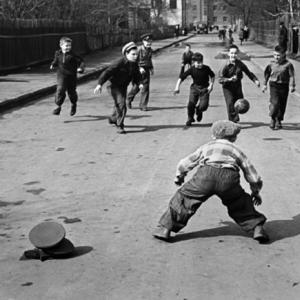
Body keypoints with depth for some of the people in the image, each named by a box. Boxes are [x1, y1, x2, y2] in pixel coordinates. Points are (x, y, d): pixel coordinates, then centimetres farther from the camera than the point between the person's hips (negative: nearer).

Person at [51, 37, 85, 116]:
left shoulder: (73, 55, -9)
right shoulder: (58, 53, 2)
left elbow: (81, 61, -7)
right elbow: (56, 61, 19)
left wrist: (81, 68, -25)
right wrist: (53, 65, -1)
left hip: (71, 76, -1)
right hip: (61, 76, 1)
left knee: (71, 92, 11)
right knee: (60, 90, -16)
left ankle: (74, 105, 39)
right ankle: (58, 106, -8)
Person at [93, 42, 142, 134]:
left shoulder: (134, 64, -3)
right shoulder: (119, 63, -26)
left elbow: (136, 76, 11)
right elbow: (107, 72, -28)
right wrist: (100, 84, -35)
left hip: (123, 86, 8)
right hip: (114, 85, -8)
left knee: (119, 105, 23)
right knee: (121, 104, -19)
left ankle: (113, 119, 49)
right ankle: (120, 126, -13)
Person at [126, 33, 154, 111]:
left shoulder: (150, 50, 7)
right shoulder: (139, 49, -12)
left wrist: (151, 68, 10)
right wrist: (140, 68, -23)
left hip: (146, 70, 5)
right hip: (138, 70, -5)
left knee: (146, 87, -2)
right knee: (136, 88, 4)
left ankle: (143, 105, 5)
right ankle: (129, 99, 32)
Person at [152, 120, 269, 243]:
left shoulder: (206, 146, 32)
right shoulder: (236, 150, 31)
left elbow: (184, 163, 39)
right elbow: (253, 176, 33)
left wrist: (179, 176, 58)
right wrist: (256, 192, 49)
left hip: (205, 174, 0)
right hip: (228, 177, 0)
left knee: (185, 198, 15)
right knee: (240, 205, 25)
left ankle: (164, 229, 13)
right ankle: (257, 227, 17)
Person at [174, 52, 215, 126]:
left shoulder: (206, 68, -10)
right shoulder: (191, 69, -11)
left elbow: (212, 76, 8)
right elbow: (181, 78, -11)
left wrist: (211, 85, -3)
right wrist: (177, 87, -21)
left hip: (204, 88, 0)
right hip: (195, 87, 0)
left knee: (204, 106, -14)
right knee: (191, 104, -14)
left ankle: (199, 110, 26)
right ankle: (190, 119, 13)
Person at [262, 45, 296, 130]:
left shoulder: (288, 64, -5)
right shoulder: (271, 64, 2)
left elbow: (291, 76, -4)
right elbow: (267, 74, 14)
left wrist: (292, 86, -13)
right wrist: (265, 84, 16)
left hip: (284, 86, 0)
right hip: (273, 85, 0)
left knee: (282, 105, 6)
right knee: (275, 102, -14)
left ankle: (278, 121, 22)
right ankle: (273, 119, 7)